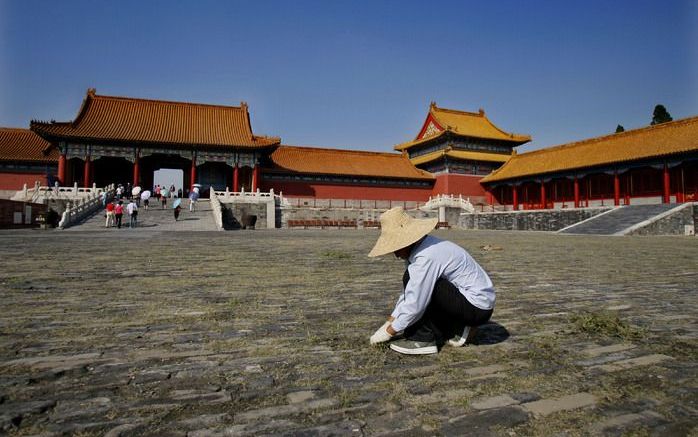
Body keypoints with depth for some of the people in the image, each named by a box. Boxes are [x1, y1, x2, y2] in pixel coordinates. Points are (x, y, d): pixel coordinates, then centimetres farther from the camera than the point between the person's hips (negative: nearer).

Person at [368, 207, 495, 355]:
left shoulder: (426, 257, -24)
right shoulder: (418, 248, 5)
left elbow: (415, 305, -22)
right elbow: (408, 293, 12)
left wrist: (390, 331, -9)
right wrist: (390, 321, 11)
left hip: (477, 307, -10)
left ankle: (423, 340, -8)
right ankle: (458, 329, 11)